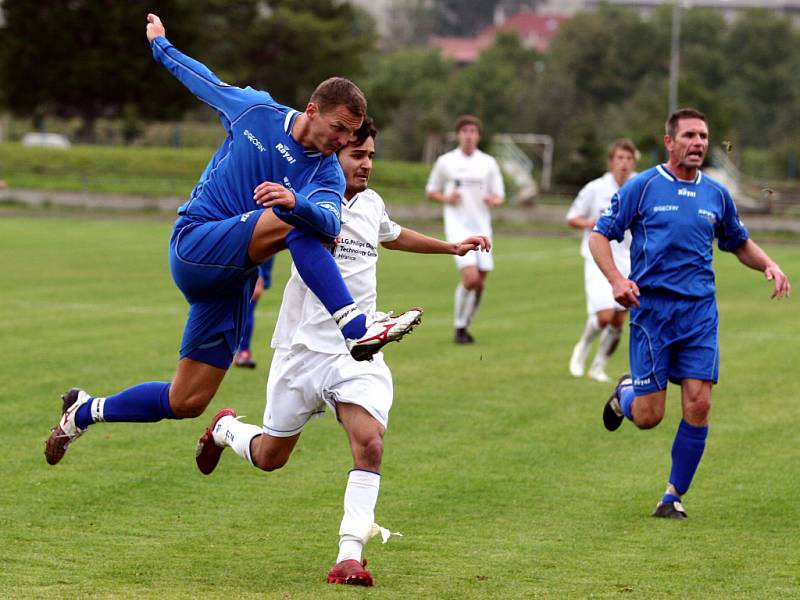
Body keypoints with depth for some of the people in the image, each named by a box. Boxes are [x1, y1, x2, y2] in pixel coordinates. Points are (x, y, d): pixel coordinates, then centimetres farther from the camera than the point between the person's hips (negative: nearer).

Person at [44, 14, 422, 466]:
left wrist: (296, 201, -49)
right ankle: (356, 327, -39)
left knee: (185, 403, 2)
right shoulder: (256, 111, -2)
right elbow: (205, 81, 18)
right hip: (194, 245, -3)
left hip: (232, 279, 4)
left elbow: (330, 222, -27)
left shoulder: (328, 174, -3)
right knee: (289, 221, -29)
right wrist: (162, 47, 29)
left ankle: (86, 412, 25)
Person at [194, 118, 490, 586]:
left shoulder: (371, 204, 10)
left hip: (358, 353, 4)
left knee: (370, 442, -21)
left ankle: (350, 556, -17)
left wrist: (452, 248, 39)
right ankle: (225, 429, 45)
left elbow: (393, 235, 33)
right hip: (304, 349, -4)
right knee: (270, 457, 10)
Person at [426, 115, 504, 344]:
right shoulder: (445, 162, 2)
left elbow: (500, 196, 10)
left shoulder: (488, 163, 7)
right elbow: (431, 191, 11)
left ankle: (465, 326, 22)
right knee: (471, 276, -20)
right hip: (457, 226, -3)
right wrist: (446, 198, -9)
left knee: (480, 284, 4)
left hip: (482, 228, 3)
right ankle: (459, 327, -5)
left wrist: (493, 200, -14)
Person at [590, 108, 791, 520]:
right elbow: (599, 236, -1)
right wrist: (616, 279, -18)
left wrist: (769, 265, 4)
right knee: (648, 416, -4)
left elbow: (739, 243, 24)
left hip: (700, 311, 3)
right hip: (651, 307, -3)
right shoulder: (641, 187, -2)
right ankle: (626, 393, 34)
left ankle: (674, 496, 6)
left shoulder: (716, 195, 10)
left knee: (698, 405, -8)